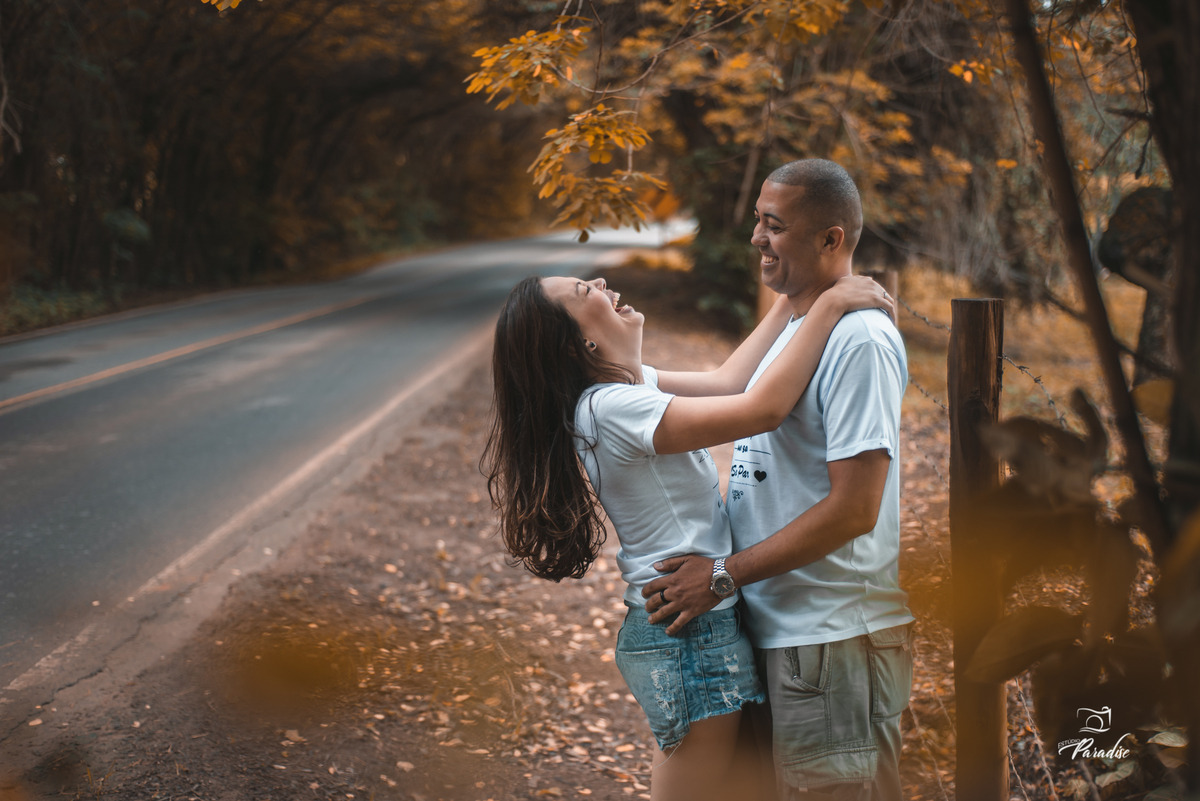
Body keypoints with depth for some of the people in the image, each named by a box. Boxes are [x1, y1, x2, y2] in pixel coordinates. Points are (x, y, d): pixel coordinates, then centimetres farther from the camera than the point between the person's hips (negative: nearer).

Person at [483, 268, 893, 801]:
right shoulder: (612, 408, -24)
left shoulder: (627, 385, 6)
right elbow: (765, 408, -27)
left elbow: (723, 382, 17)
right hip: (691, 636, -10)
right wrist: (829, 305, -19)